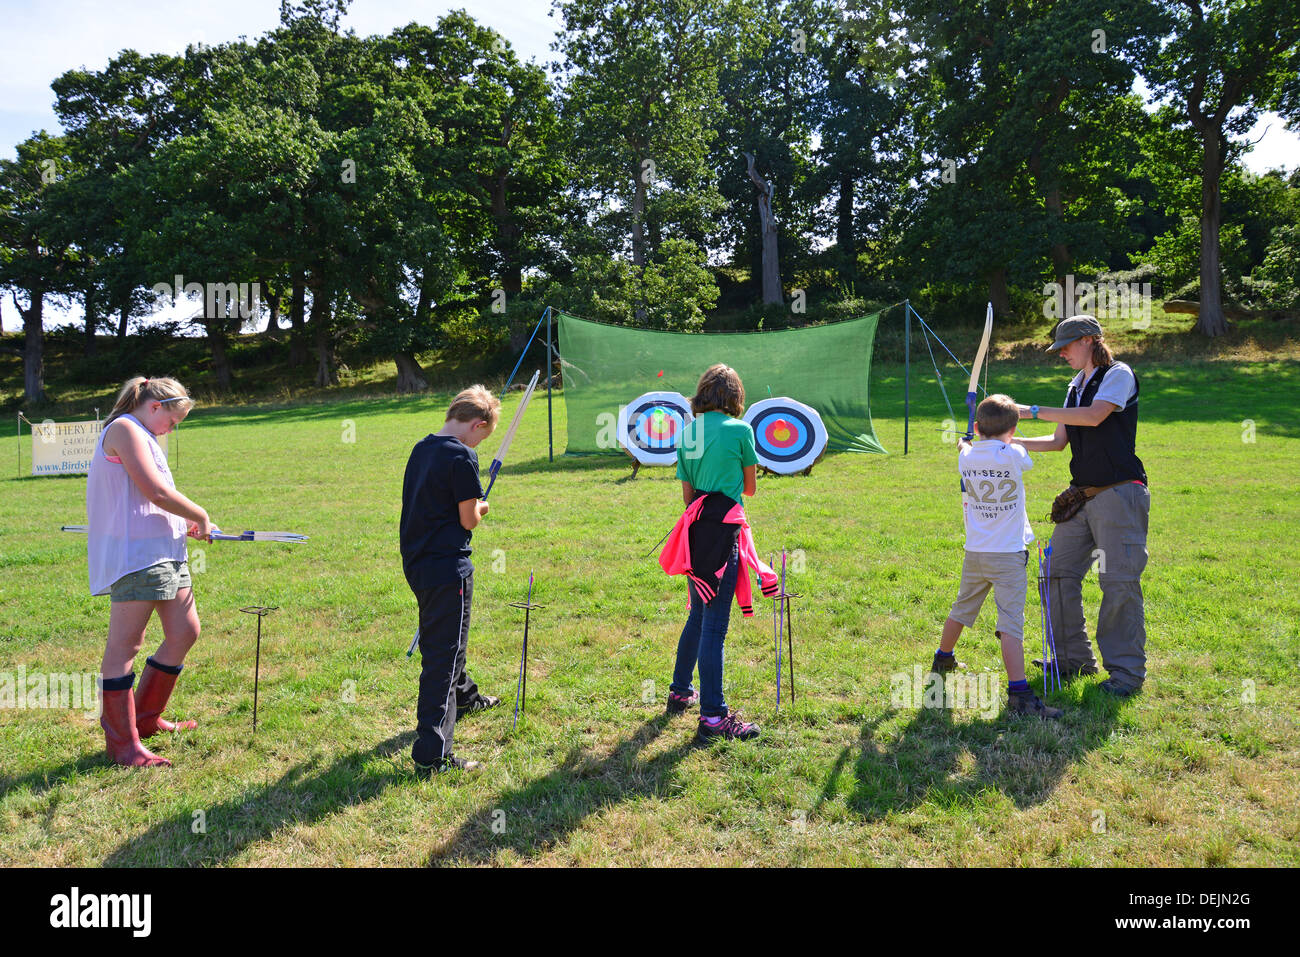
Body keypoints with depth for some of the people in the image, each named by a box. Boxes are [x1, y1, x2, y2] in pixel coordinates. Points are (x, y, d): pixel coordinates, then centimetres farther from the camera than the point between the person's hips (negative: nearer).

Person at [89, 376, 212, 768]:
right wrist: (200, 516, -5)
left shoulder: (140, 435, 21)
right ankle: (123, 743, 4)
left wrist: (184, 525, 14)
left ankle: (146, 717, 28)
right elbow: (157, 492, -18)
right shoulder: (125, 429, -10)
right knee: (125, 646, -3)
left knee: (185, 632, 13)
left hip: (163, 551, 10)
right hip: (134, 553, -10)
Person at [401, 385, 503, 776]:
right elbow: (469, 521, -14)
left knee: (440, 640, 28)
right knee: (444, 653, -5)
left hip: (417, 564, 9)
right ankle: (432, 755, -5)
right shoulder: (462, 457, -17)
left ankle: (463, 696, 54)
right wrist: (481, 509, 6)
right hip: (447, 568, -9)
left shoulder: (421, 448, 9)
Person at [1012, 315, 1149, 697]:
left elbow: (1094, 416, -23)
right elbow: (1060, 440, 19)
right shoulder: (1076, 385, 18)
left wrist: (1032, 410, -19)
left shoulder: (1119, 375, -6)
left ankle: (1127, 671, 3)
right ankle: (1073, 658, 18)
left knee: (1119, 582, -7)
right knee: (1060, 572, 6)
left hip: (1119, 493, -8)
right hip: (1081, 494, 8)